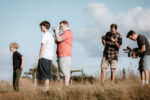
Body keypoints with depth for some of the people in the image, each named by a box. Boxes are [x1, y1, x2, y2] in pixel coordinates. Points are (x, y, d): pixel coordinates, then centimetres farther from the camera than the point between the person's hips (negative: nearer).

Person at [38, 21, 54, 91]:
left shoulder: (45, 35, -7)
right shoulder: (51, 35, 20)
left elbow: (42, 47, -11)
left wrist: (40, 57, -10)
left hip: (44, 57, -8)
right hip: (50, 58, 8)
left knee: (45, 75, -10)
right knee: (47, 75, 8)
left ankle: (46, 89, -15)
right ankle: (47, 88, 5)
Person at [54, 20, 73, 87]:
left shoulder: (68, 32, -10)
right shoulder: (65, 33, 23)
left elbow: (59, 39, -19)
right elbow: (57, 41, 24)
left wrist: (56, 33, -3)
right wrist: (56, 33, 14)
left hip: (65, 56, -10)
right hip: (61, 56, 10)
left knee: (65, 71, -12)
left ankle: (66, 86, -14)